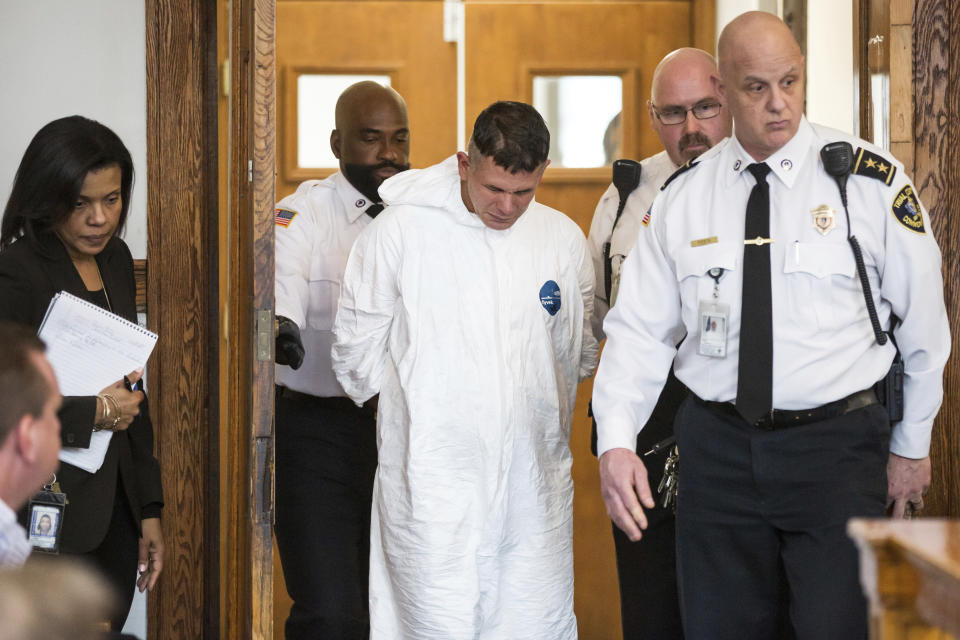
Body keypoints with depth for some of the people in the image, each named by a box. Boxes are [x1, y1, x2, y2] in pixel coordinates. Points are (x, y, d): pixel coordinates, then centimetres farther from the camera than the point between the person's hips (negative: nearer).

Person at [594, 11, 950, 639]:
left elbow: (922, 316, 4)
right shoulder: (683, 198, 3)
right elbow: (640, 328, 3)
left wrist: (912, 443, 9)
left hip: (836, 445, -2)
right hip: (717, 446, 3)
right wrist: (616, 442, -13)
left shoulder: (869, 179, -4)